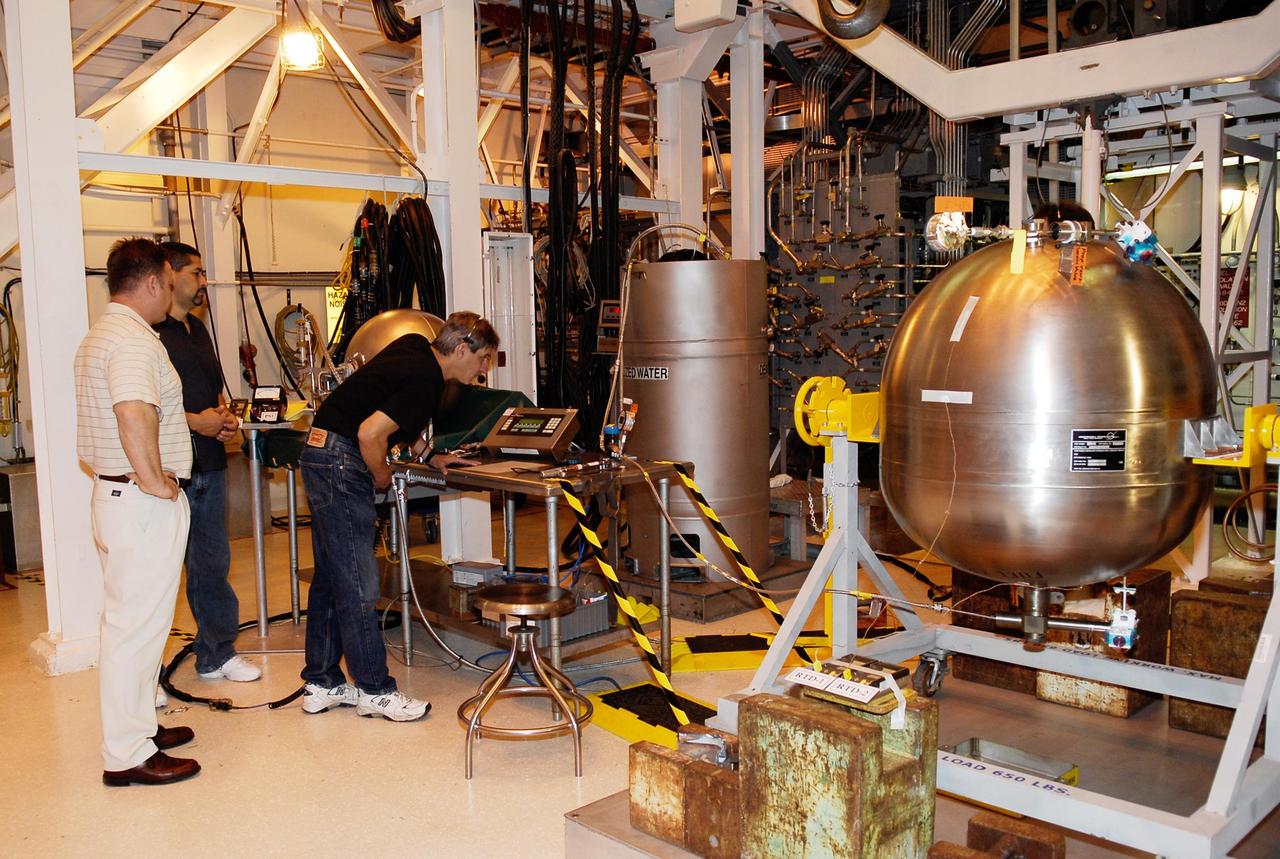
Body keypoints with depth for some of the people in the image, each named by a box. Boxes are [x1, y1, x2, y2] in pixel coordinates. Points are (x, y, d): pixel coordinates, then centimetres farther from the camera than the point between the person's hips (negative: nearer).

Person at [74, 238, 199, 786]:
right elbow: (135, 415, -34)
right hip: (143, 503, -11)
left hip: (114, 492, 11)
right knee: (137, 624, -4)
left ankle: (137, 726, 32)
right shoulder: (133, 339, -17)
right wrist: (154, 481, -24)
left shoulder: (100, 336, 17)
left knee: (132, 620, 19)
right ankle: (128, 756, 4)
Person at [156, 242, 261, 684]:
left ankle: (217, 653, 25)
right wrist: (194, 421, -16)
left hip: (208, 464, 8)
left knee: (212, 561, 14)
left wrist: (224, 416, 7)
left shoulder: (197, 328, 18)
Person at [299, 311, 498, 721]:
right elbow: (370, 433, -25)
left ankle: (320, 683, 21)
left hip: (321, 455, 11)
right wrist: (382, 476, -6)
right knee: (357, 584, -4)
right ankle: (374, 690, 5)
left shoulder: (414, 347, 11)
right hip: (340, 461, -11)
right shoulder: (425, 380, -18)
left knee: (330, 576, 14)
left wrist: (431, 457, 19)